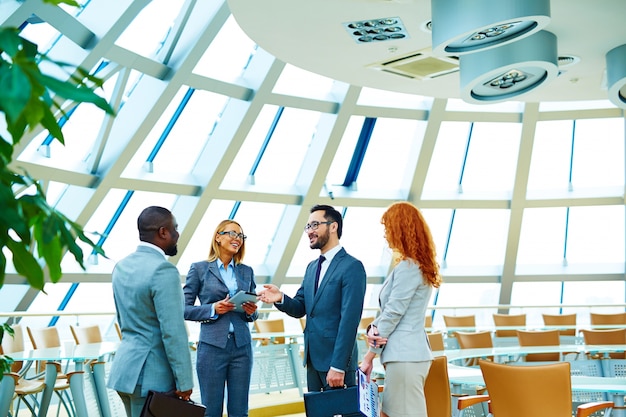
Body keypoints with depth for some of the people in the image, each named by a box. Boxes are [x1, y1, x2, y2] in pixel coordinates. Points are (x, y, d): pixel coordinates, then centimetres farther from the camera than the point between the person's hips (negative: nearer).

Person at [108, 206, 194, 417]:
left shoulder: (122, 266, 9)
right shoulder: (163, 270, -19)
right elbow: (173, 333, -20)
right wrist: (184, 382, -14)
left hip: (125, 366, 9)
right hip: (150, 373, -9)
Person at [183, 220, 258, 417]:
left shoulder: (247, 271, 12)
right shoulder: (199, 268, 1)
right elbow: (184, 309, -1)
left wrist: (251, 311, -5)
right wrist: (213, 309, -15)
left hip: (242, 347, 4)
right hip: (212, 347, -3)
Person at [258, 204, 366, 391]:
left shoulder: (352, 267, -11)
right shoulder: (312, 267, 15)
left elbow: (349, 320, -16)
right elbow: (300, 309, 14)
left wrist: (338, 366, -20)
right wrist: (281, 299, -9)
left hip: (337, 361, -8)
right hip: (313, 361, 8)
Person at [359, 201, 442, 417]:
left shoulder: (408, 267, -15)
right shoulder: (417, 265, 15)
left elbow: (393, 313, -15)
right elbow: (388, 309, 13)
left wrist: (368, 357, -7)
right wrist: (374, 329, -6)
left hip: (405, 356, -10)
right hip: (405, 353, 10)